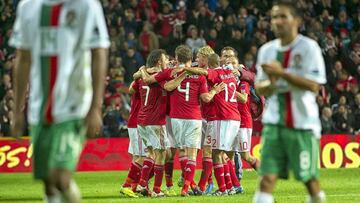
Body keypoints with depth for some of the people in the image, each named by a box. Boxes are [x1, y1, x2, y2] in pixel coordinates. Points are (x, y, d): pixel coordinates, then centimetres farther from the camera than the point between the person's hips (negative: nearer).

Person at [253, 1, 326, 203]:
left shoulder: (309, 47, -5)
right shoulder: (267, 50, 10)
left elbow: (314, 86, -14)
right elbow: (260, 88, 15)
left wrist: (282, 73, -18)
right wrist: (271, 83, -8)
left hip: (303, 123, -4)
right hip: (274, 123, 4)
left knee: (310, 178, 4)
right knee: (267, 178, -7)